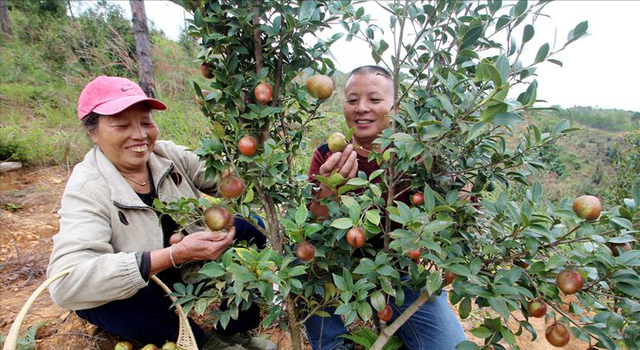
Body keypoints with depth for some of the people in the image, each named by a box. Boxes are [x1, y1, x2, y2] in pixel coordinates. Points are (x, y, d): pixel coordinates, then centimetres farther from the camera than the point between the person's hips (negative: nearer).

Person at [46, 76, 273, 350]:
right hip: (134, 293, -3)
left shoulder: (169, 154, -12)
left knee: (251, 225, -15)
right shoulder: (87, 189, -25)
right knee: (105, 295, -37)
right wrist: (175, 254, -45)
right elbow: (66, 283, -37)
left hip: (189, 267, 4)